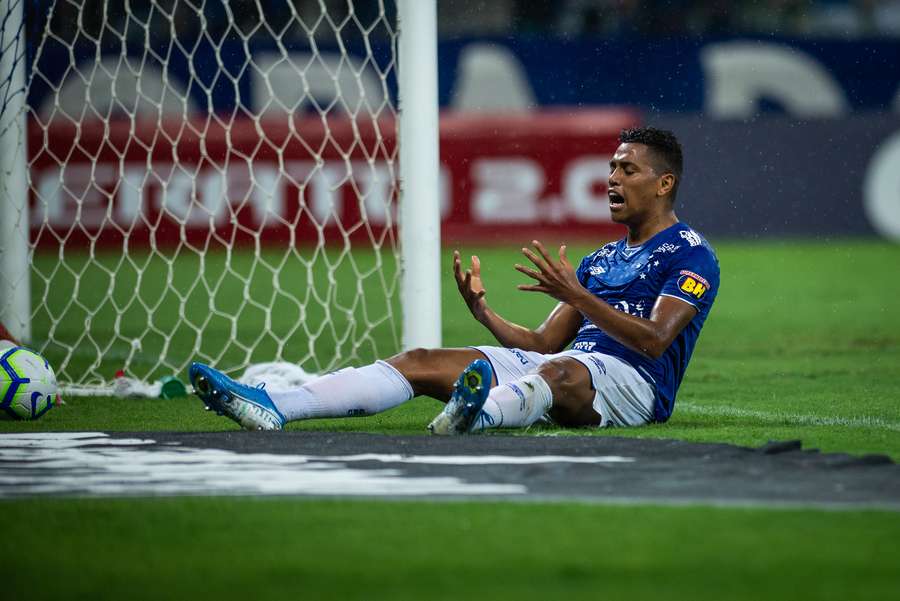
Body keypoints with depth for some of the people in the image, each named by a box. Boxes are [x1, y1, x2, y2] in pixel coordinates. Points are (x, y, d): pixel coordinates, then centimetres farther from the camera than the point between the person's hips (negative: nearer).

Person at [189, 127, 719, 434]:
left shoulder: (690, 252, 4)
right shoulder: (601, 260, 29)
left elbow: (655, 340, -13)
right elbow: (542, 343, 24)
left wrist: (576, 295, -22)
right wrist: (482, 310, 7)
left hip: (630, 380, -7)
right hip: (555, 367, 7)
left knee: (556, 372, -43)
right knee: (423, 362, -10)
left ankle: (479, 415, -79)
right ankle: (273, 408, -27)